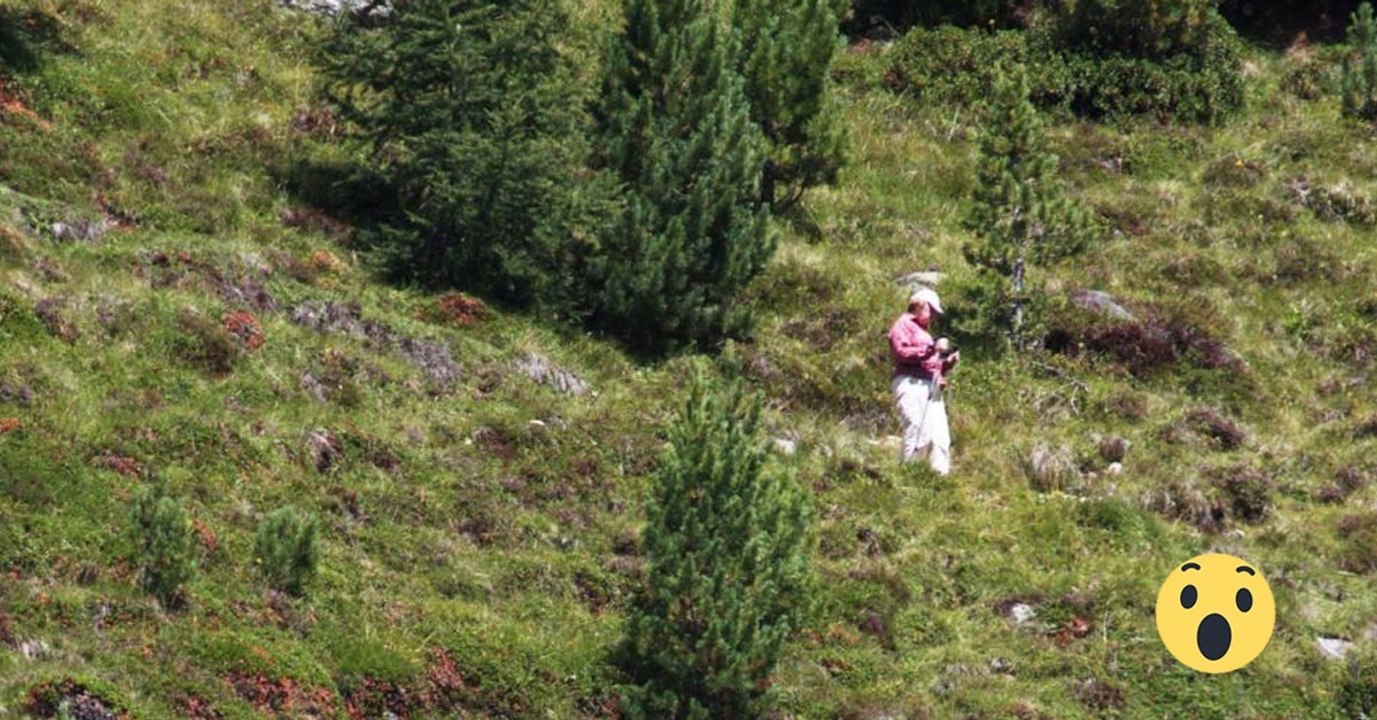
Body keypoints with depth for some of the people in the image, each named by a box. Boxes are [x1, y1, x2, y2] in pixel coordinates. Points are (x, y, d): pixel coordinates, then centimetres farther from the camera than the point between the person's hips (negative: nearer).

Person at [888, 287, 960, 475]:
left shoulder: (924, 331, 32)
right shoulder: (903, 325, 4)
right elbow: (902, 352, -13)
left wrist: (947, 363, 15)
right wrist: (931, 349, -17)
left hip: (931, 387, 9)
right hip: (911, 383, -9)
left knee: (940, 436, -1)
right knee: (919, 432, -19)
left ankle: (942, 474, -4)